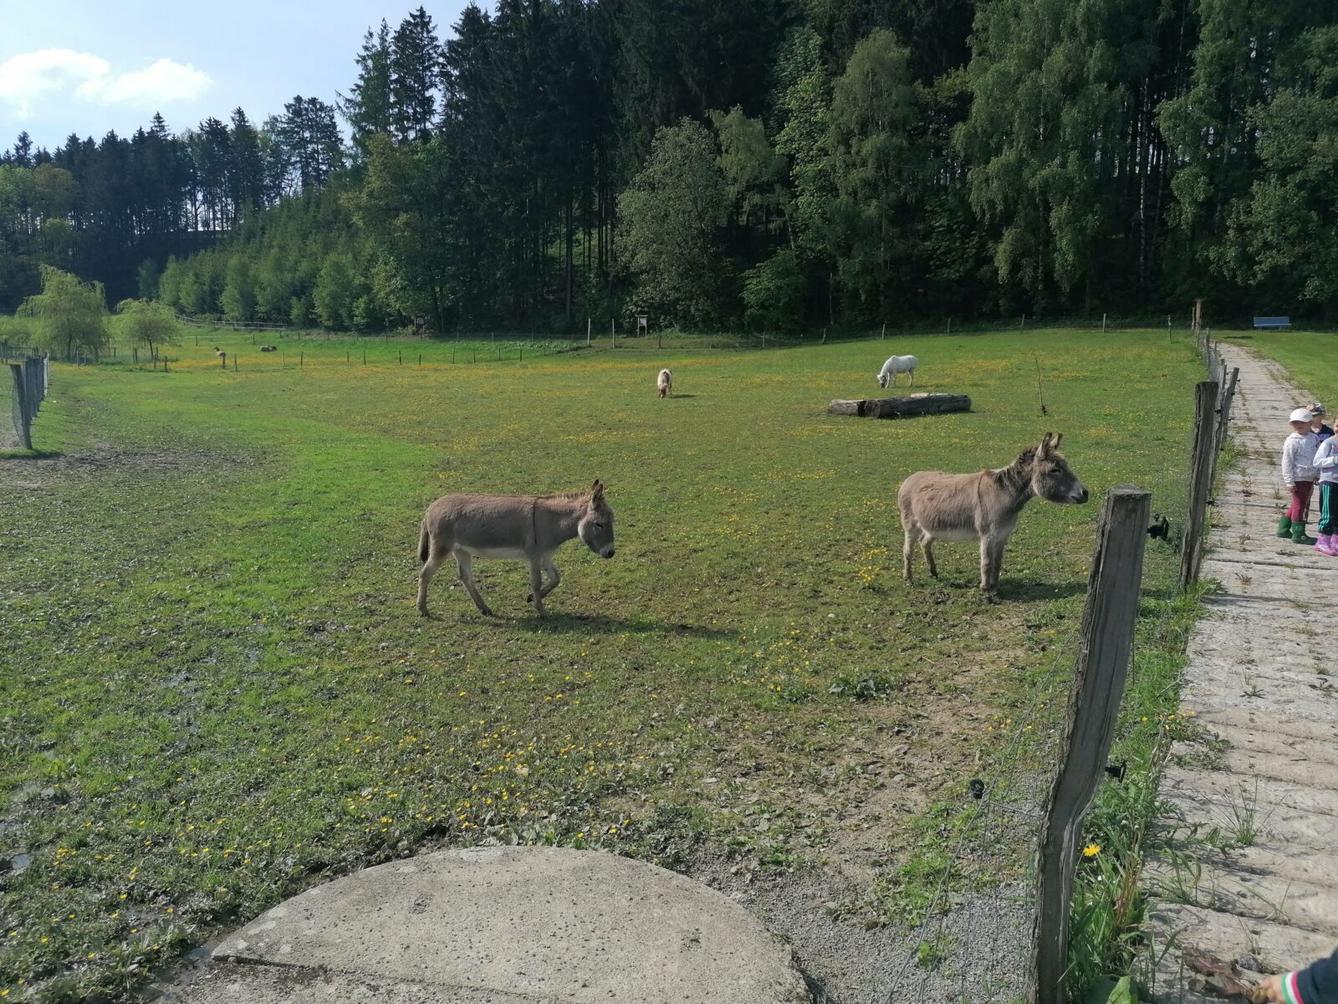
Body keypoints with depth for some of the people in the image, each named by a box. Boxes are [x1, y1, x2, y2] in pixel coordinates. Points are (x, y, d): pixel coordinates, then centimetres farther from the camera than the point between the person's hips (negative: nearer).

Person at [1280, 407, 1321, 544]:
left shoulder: (1314, 439, 8)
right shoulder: (1292, 441, -12)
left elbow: (1317, 459, 18)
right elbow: (1287, 462, -13)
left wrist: (1317, 475, 16)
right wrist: (1289, 481, -17)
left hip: (1309, 478, 8)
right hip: (1298, 479, -7)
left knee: (1301, 505, 15)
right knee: (1299, 505, -4)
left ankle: (1283, 529, 26)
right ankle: (1298, 534, 2)